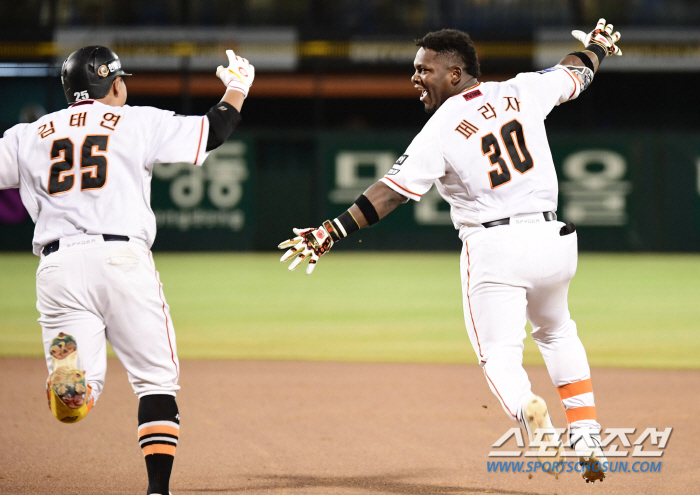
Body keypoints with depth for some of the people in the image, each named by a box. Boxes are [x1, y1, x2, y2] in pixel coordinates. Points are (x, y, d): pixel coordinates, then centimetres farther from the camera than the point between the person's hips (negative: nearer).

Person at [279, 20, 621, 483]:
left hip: (494, 248, -5)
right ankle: (588, 438, 17)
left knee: (500, 356, 3)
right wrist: (598, 44, 43)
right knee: (556, 331, 28)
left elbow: (389, 192, -15)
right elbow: (576, 72, 20)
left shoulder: (441, 131, -10)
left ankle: (531, 411, -31)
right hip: (551, 240, 5)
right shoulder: (521, 92, 3)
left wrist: (330, 233, -15)